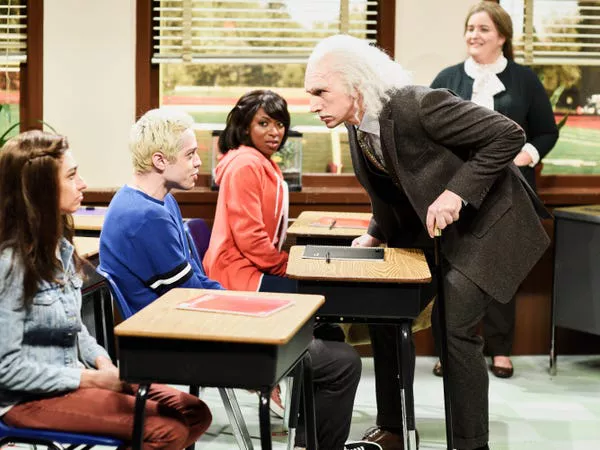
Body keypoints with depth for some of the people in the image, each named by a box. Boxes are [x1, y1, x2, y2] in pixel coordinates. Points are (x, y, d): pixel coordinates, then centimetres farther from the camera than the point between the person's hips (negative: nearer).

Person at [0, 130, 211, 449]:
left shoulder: (60, 247, 7)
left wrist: (102, 361, -2)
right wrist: (91, 379, -17)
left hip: (72, 378, 9)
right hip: (29, 398, -9)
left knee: (194, 415, -5)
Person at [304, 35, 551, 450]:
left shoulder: (420, 105, -29)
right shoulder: (357, 128, -3)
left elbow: (509, 136, -26)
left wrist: (458, 191, -30)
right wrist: (376, 235, 1)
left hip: (484, 222, -8)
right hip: (428, 227, 9)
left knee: (454, 327, -15)